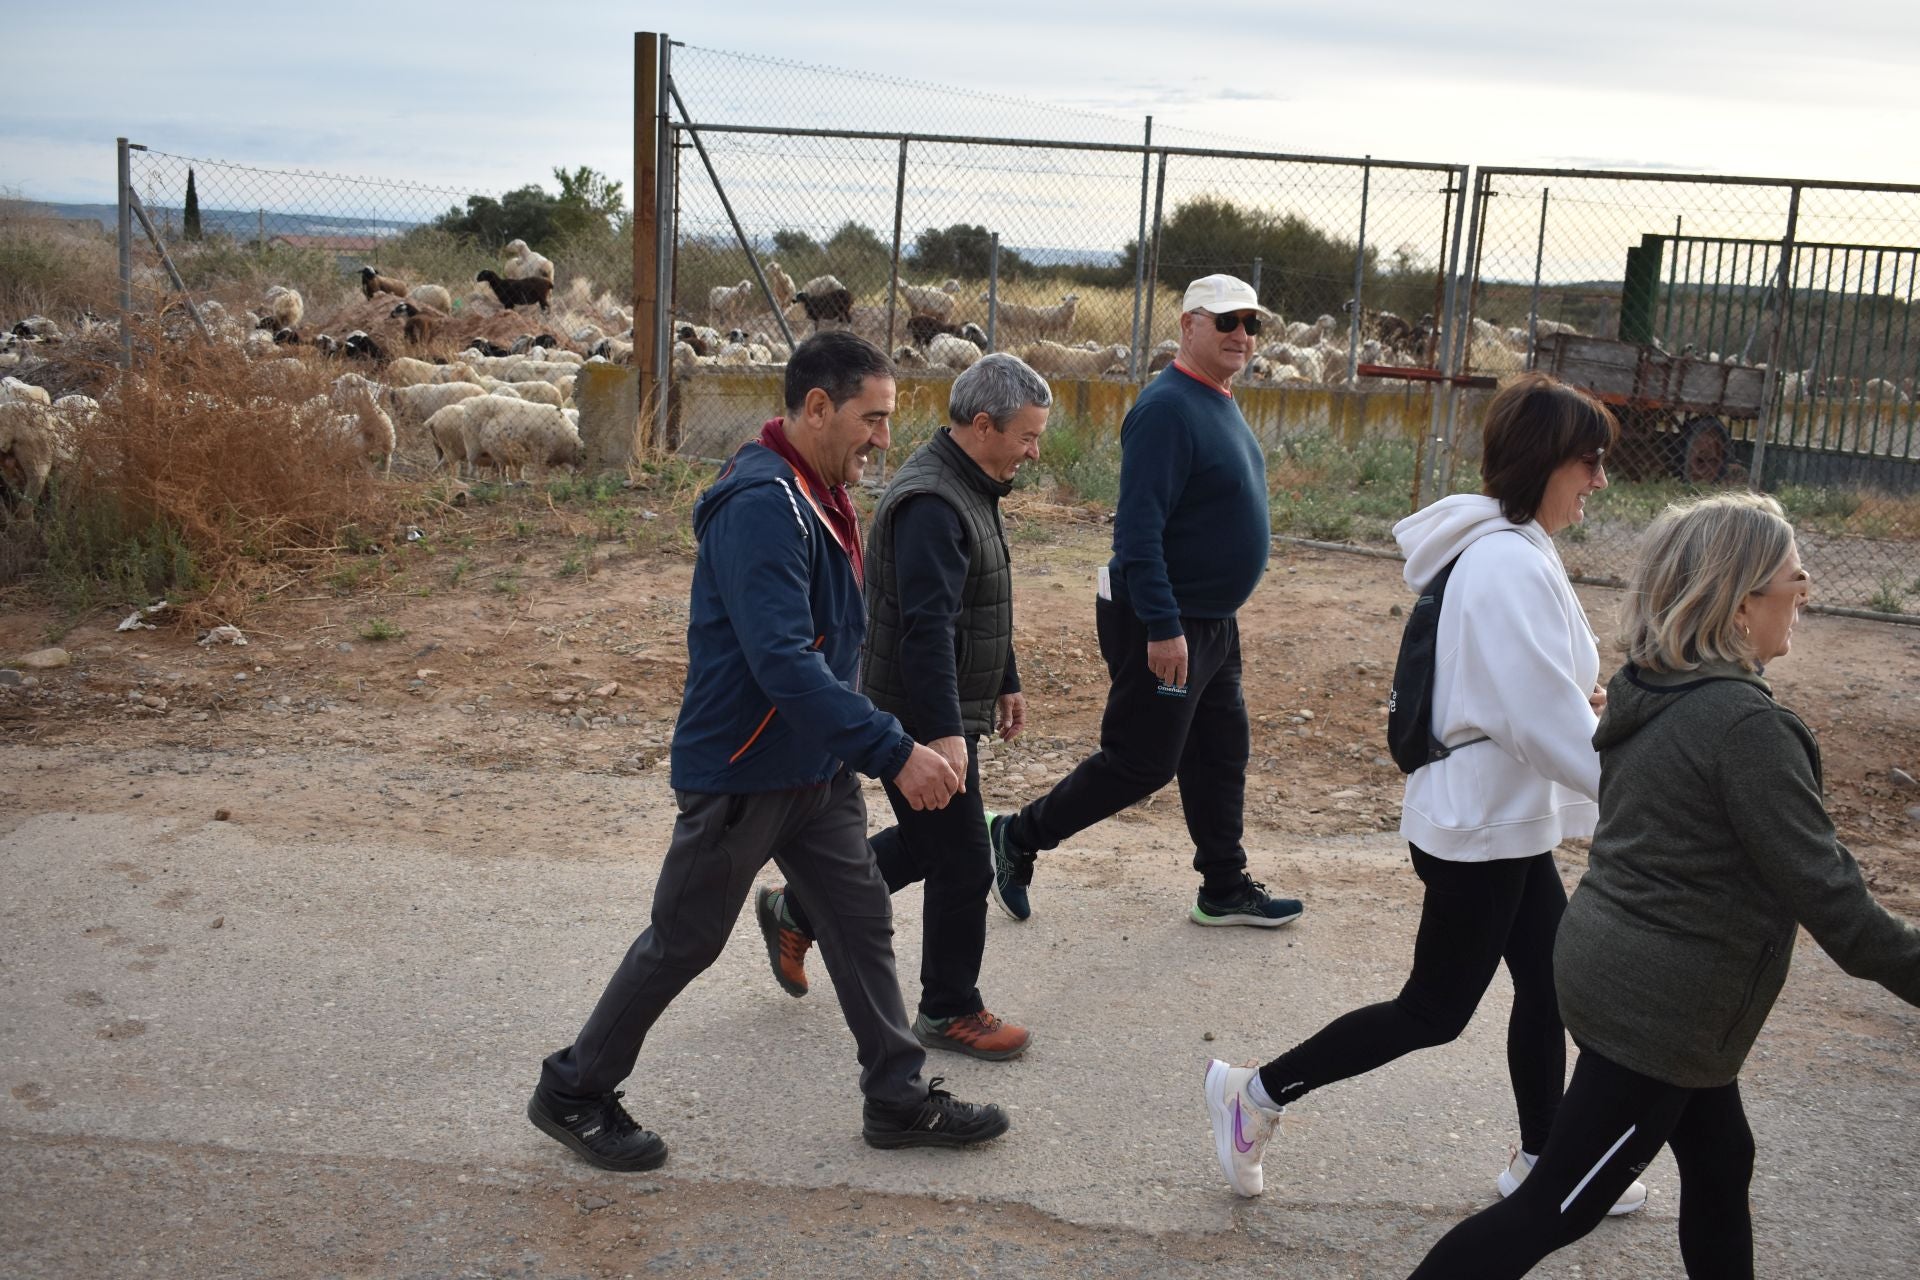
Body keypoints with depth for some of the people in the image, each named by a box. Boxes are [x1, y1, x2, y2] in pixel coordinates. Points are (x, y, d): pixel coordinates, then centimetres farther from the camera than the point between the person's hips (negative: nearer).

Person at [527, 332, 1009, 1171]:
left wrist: (864, 745, 20)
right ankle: (573, 1093, 24)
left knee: (862, 919, 13)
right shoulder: (762, 505, -25)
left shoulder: (820, 495, 7)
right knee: (684, 942, 6)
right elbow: (782, 661, -34)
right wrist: (895, 752, -35)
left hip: (817, 765, 9)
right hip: (741, 771, -9)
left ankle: (898, 1099, 26)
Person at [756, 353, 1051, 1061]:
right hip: (923, 717, -11)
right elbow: (926, 628, -31)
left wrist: (1006, 682, 26)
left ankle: (795, 912, 35)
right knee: (962, 865, 1)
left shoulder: (969, 487, 10)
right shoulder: (931, 503, -24)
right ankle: (950, 1011, 19)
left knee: (927, 841, 22)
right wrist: (944, 733, -34)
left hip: (944, 711, 11)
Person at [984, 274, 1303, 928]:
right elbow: (1138, 528, -26)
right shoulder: (1167, 408, -20)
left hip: (1212, 621, 10)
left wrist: (1206, 617, 21)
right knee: (1141, 763, -2)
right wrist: (1163, 628, -28)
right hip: (1163, 624, -10)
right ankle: (1018, 839, 14)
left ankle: (1226, 891, 27)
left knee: (1221, 755, 15)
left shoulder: (1218, 402, 11)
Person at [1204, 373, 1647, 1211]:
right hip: (1478, 827, -10)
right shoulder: (1509, 567, -24)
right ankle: (1258, 1094, 15)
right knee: (1434, 1010, 4)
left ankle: (1541, 1160, 36)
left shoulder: (1508, 549, 7)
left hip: (1507, 820, 10)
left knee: (1548, 983, 19)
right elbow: (1547, 720, -26)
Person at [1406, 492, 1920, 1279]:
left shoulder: (1647, 691, 3)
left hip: (1617, 968, 9)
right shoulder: (1743, 722, -23)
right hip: (1659, 1007, -9)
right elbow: (1822, 888, -19)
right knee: (1553, 1210, 1)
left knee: (1720, 1164, 23)